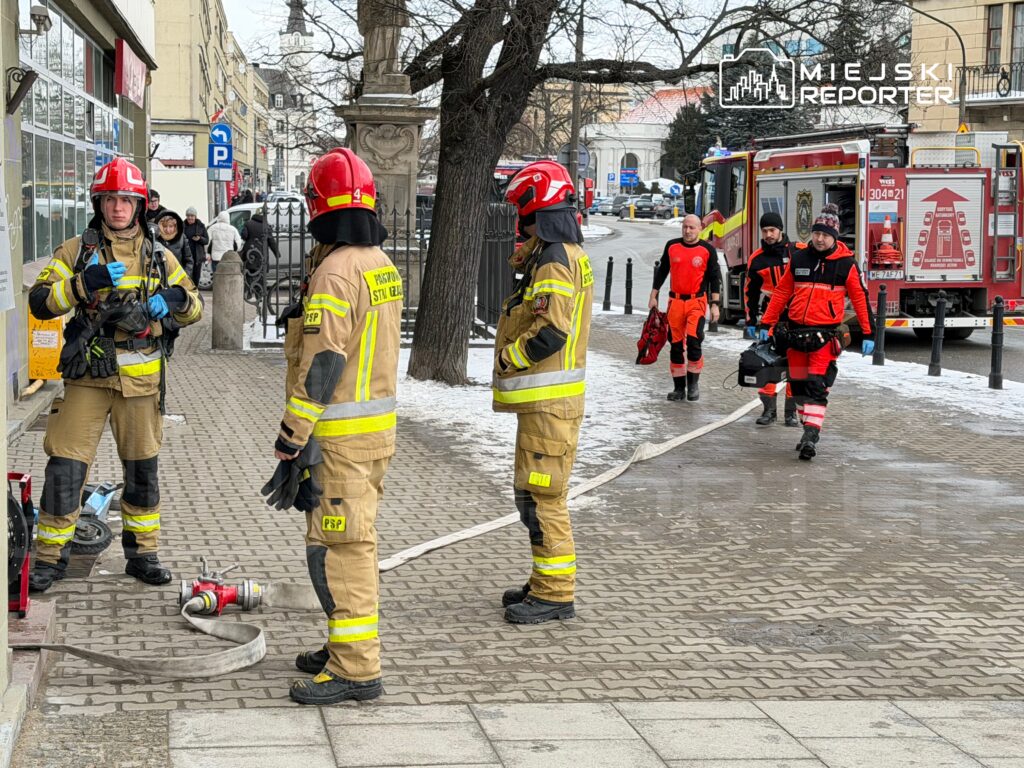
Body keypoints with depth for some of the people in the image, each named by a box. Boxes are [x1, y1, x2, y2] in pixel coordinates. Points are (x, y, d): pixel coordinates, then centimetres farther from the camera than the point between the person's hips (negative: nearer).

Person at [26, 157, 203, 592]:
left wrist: (175, 298, -9)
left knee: (142, 468, 10)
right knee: (65, 466, -6)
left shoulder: (158, 257, 10)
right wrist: (86, 283, -22)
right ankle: (50, 557, 5)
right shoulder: (77, 251, 2)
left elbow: (195, 308, 14)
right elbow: (40, 302, -7)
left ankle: (141, 553, 23)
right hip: (87, 377, -2)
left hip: (141, 380, 3)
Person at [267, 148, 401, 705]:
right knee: (355, 539, 18)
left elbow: (321, 364, -21)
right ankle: (349, 647, 29)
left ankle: (356, 669, -5)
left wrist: (291, 436, -16)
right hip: (378, 423, 10)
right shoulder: (382, 264, 12)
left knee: (336, 548, -6)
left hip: (339, 433, -10)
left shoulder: (336, 272, -18)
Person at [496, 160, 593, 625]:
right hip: (546, 396, 11)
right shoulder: (568, 255, 17)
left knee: (541, 495, -7)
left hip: (548, 402, -11)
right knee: (535, 494, 18)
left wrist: (508, 358, -12)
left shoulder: (554, 261, -17)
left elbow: (551, 332, -25)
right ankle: (546, 583, 27)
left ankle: (555, 593, -2)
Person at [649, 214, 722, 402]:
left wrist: (714, 304, -3)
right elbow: (662, 271, 17)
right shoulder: (672, 246, 7)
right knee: (675, 344, 5)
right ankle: (679, 387, 14)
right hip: (675, 301, 3)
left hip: (697, 302, -3)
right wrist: (653, 296, 16)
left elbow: (715, 278, 2)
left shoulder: (707, 250, 0)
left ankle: (693, 383, -1)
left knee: (693, 340, -17)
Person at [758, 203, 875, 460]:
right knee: (798, 384, 9)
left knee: (817, 386, -12)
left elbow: (860, 299, 1)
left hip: (825, 334, -4)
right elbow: (781, 293, 13)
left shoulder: (846, 263, -3)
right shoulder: (798, 259, 7)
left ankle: (811, 437, -15)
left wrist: (868, 334, -2)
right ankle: (809, 428, 24)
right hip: (796, 331, 4)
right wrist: (766, 324, 12)